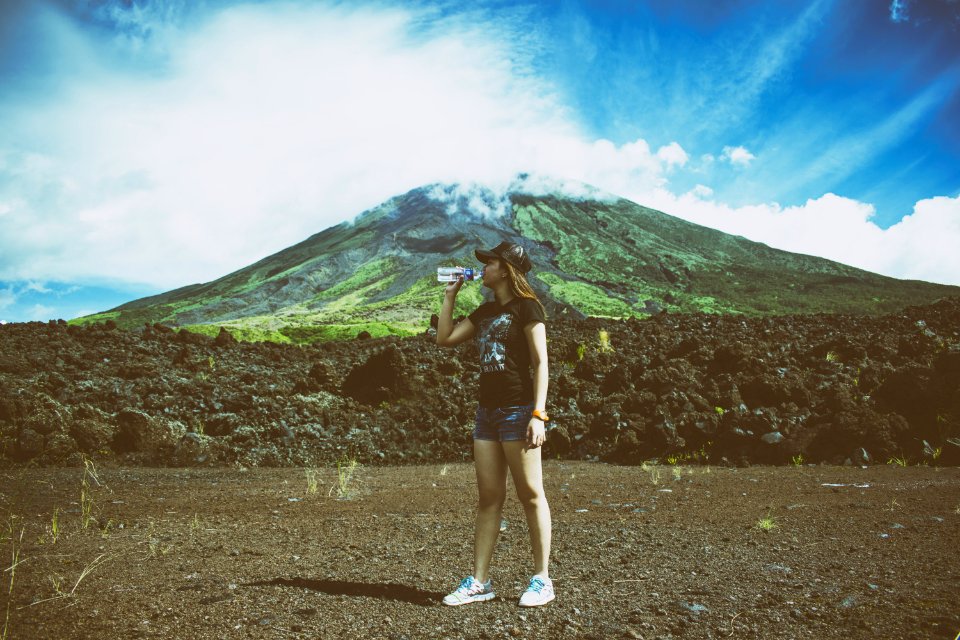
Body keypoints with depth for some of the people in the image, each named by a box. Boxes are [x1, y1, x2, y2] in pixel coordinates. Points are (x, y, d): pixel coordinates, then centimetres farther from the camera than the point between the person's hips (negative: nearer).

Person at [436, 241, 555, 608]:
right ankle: (479, 582, 12)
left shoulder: (525, 307, -6)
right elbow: (445, 339, 18)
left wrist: (538, 415, -18)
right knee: (488, 498, 8)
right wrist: (450, 295, 17)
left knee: (530, 495, 0)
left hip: (517, 409, -8)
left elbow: (540, 363, -11)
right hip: (487, 410, 8)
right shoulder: (486, 312, 17)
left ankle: (542, 580, 10)